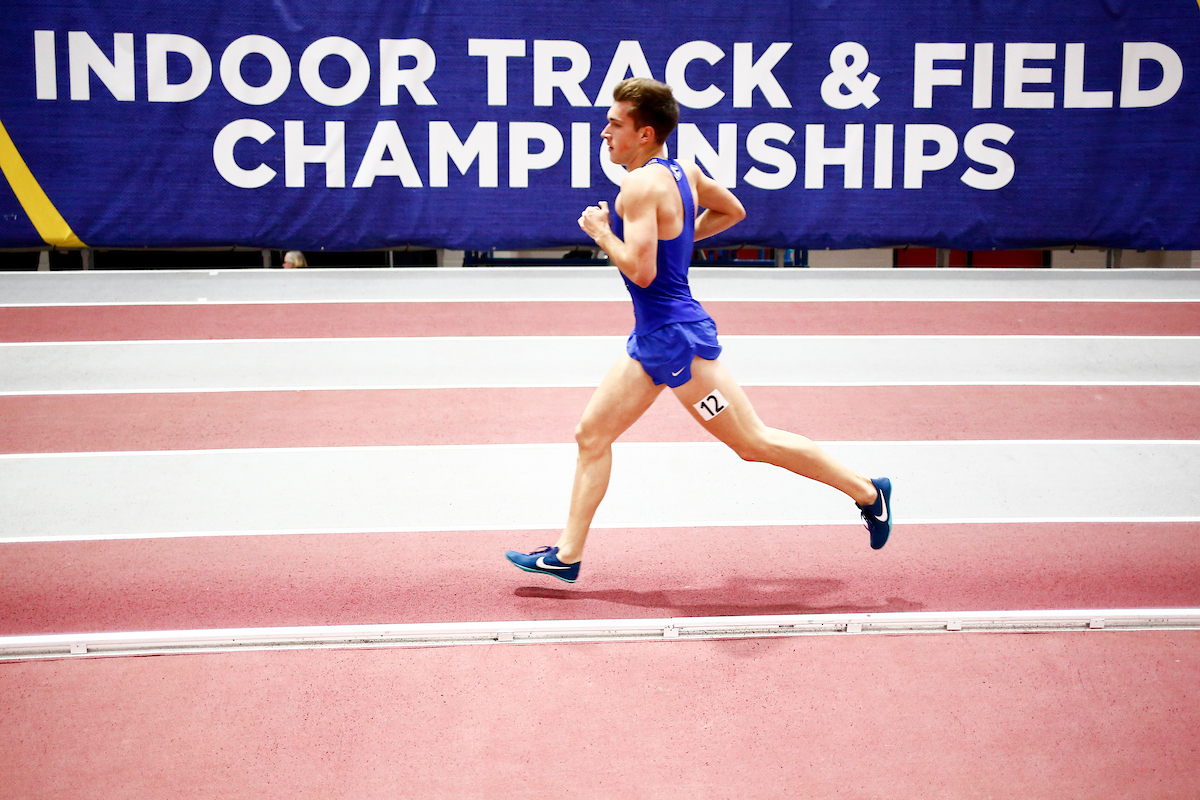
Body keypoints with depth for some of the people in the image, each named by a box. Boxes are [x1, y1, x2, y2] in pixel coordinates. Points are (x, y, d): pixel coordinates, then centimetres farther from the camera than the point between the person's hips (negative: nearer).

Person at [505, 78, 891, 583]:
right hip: (654, 336, 10)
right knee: (592, 433, 10)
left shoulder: (641, 185, -19)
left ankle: (866, 491, 9)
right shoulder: (683, 171, 9)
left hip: (675, 336, -10)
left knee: (753, 442, -2)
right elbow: (732, 211, 25)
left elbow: (641, 271, -27)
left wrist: (601, 233, -12)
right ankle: (568, 554, 14)